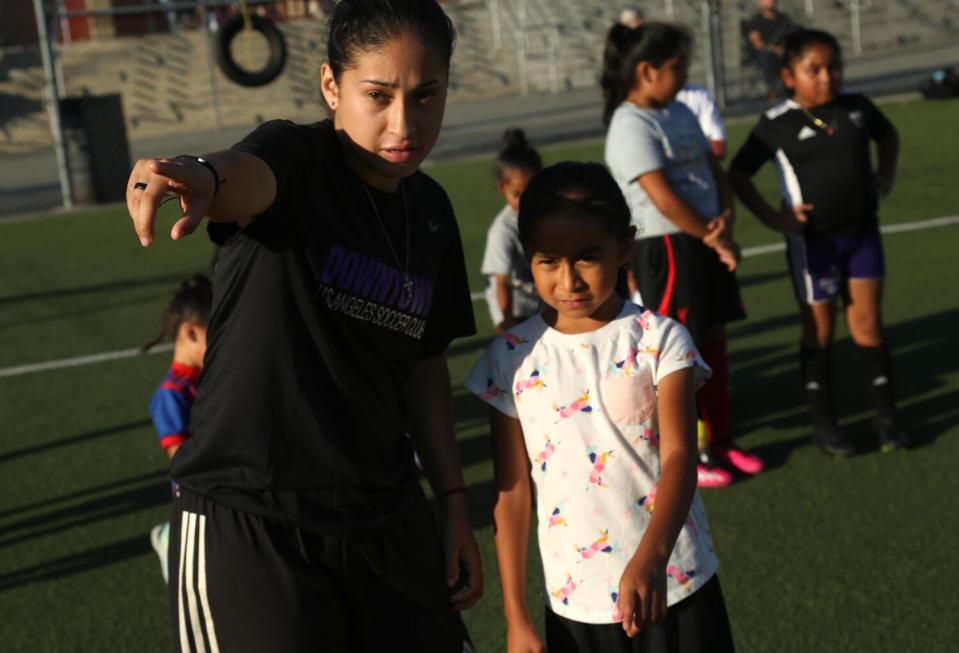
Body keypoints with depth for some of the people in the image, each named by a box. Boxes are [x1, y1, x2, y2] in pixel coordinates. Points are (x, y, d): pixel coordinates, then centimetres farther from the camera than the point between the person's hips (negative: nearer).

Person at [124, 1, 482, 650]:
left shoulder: (431, 211, 5)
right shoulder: (296, 158, -12)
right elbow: (248, 177, -37)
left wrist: (454, 504, 11)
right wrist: (203, 176, -60)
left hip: (388, 521, 6)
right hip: (247, 524, -5)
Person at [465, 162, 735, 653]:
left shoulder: (659, 340, -8)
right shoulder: (511, 358, -4)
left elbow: (679, 457, -17)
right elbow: (512, 491, 0)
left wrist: (650, 558, -34)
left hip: (674, 588, -1)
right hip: (574, 603, 1)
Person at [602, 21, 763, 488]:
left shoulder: (680, 112, 12)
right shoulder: (632, 127, -16)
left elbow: (714, 170, 11)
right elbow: (665, 200, -21)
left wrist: (726, 217, -8)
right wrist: (716, 240, -13)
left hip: (706, 244, 8)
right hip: (667, 250, -8)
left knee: (714, 343, 14)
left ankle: (719, 442, 28)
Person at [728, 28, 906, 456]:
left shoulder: (857, 107, 1)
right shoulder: (777, 125, -10)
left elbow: (887, 135, 22)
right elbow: (738, 174, -4)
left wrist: (886, 175, 8)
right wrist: (772, 217, -9)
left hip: (862, 232, 3)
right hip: (812, 240, -3)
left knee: (867, 324, 7)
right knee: (819, 330, 7)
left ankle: (886, 416, 18)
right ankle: (823, 423, 19)